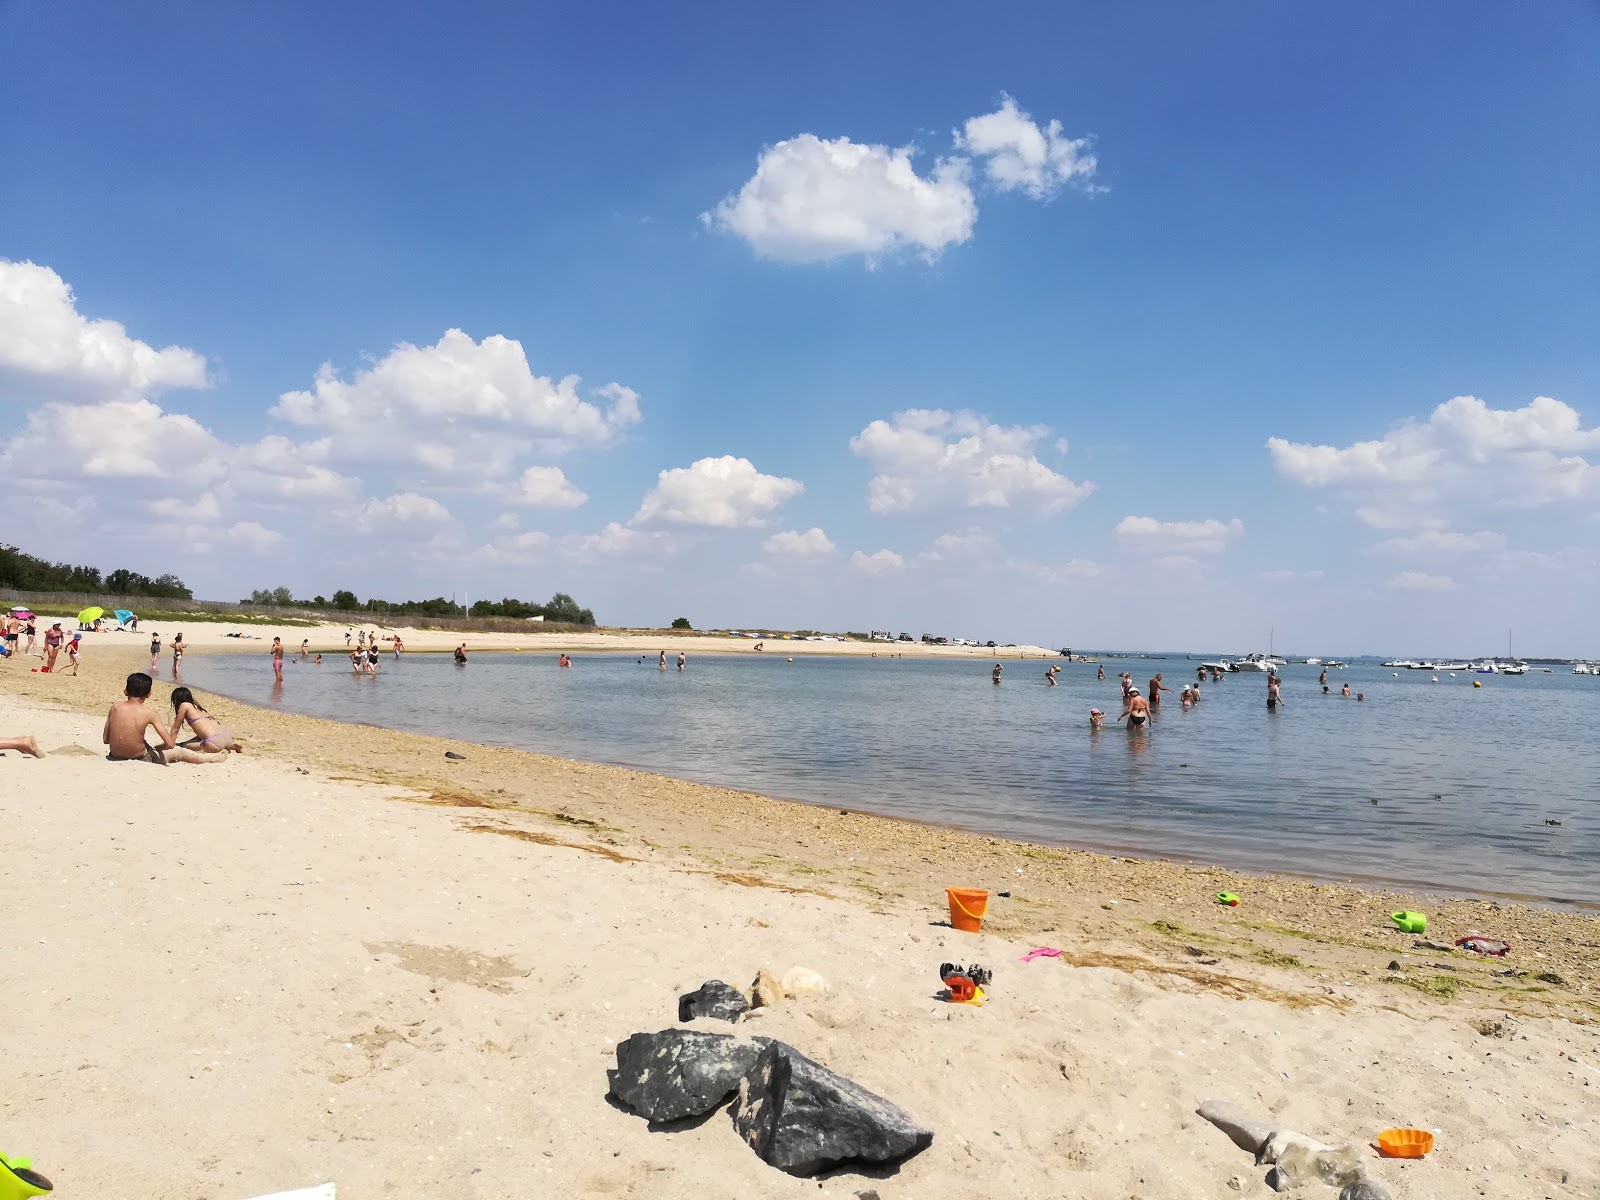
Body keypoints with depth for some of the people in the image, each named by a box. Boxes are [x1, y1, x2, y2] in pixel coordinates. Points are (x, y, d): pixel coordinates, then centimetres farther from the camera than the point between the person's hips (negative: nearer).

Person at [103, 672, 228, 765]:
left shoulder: (115, 707, -5)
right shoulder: (148, 714, -15)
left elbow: (105, 739, 2)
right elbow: (170, 744, -14)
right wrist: (156, 748, 6)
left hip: (115, 757, 5)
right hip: (139, 760, -5)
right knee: (178, 752, 21)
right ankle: (215, 758, 42)